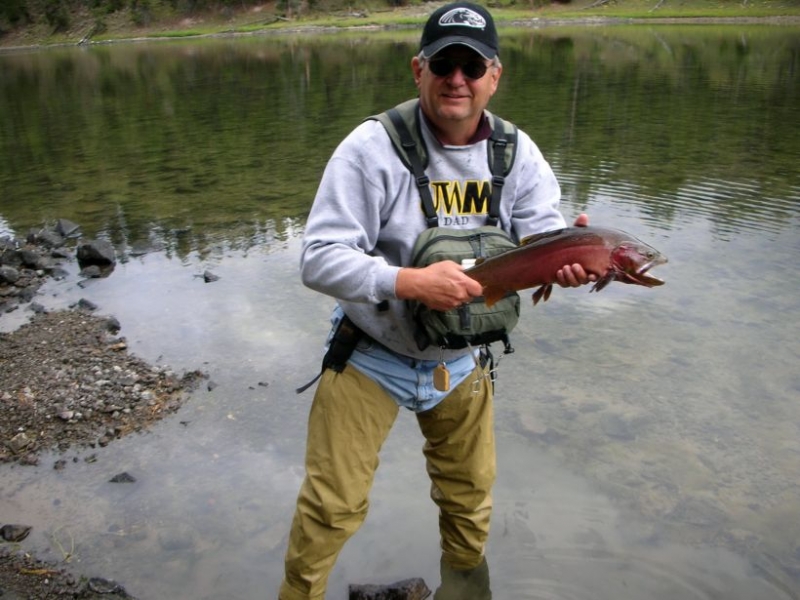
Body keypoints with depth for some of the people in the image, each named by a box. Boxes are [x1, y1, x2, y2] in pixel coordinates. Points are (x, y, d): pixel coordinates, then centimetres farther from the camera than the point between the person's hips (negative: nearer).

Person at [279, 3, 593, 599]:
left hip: (461, 363, 4)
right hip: (370, 358, -4)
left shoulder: (517, 153, -5)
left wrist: (567, 260, -36)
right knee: (331, 508, 3)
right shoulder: (373, 147, -19)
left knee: (471, 500, 22)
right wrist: (411, 283, -37)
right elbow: (319, 258, -22)